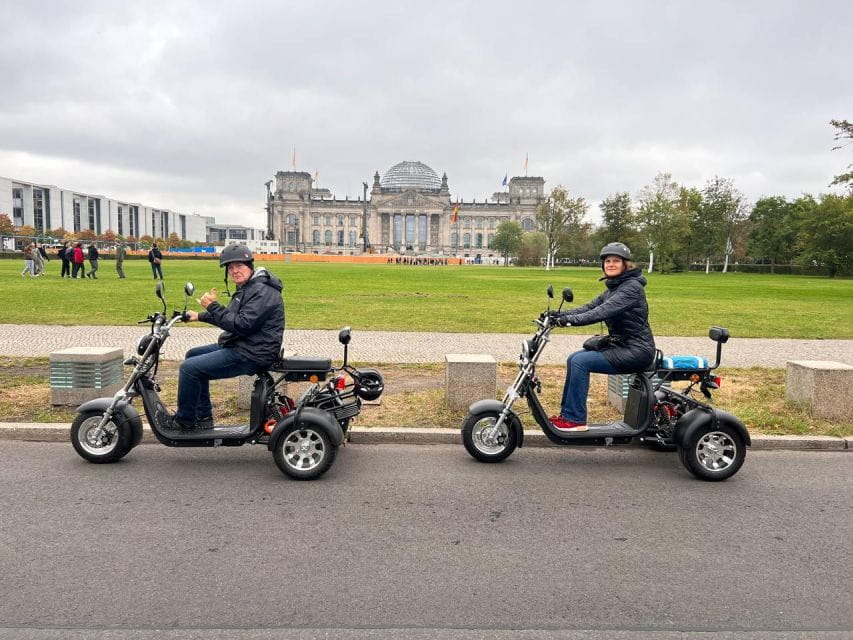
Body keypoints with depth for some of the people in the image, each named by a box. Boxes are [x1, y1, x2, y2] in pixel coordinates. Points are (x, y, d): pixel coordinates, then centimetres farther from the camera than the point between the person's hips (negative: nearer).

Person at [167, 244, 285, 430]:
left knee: (189, 368, -14)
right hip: (238, 345, 11)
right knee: (193, 355, 22)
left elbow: (242, 325, -27)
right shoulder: (247, 288, 16)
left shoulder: (262, 292, -18)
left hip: (250, 355, -11)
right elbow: (231, 317, 29)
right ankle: (203, 416, 23)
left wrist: (213, 306, -22)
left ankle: (185, 421, 5)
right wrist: (200, 316, 24)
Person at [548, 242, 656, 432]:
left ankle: (576, 420, -10)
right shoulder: (613, 287, 15)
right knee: (573, 359, 3)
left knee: (581, 362, -19)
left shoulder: (631, 287, -15)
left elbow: (605, 311, -29)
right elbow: (590, 307, 6)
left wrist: (572, 319, -36)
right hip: (619, 345, 9)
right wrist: (561, 315, -8)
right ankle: (567, 413, 10)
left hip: (635, 351, -9)